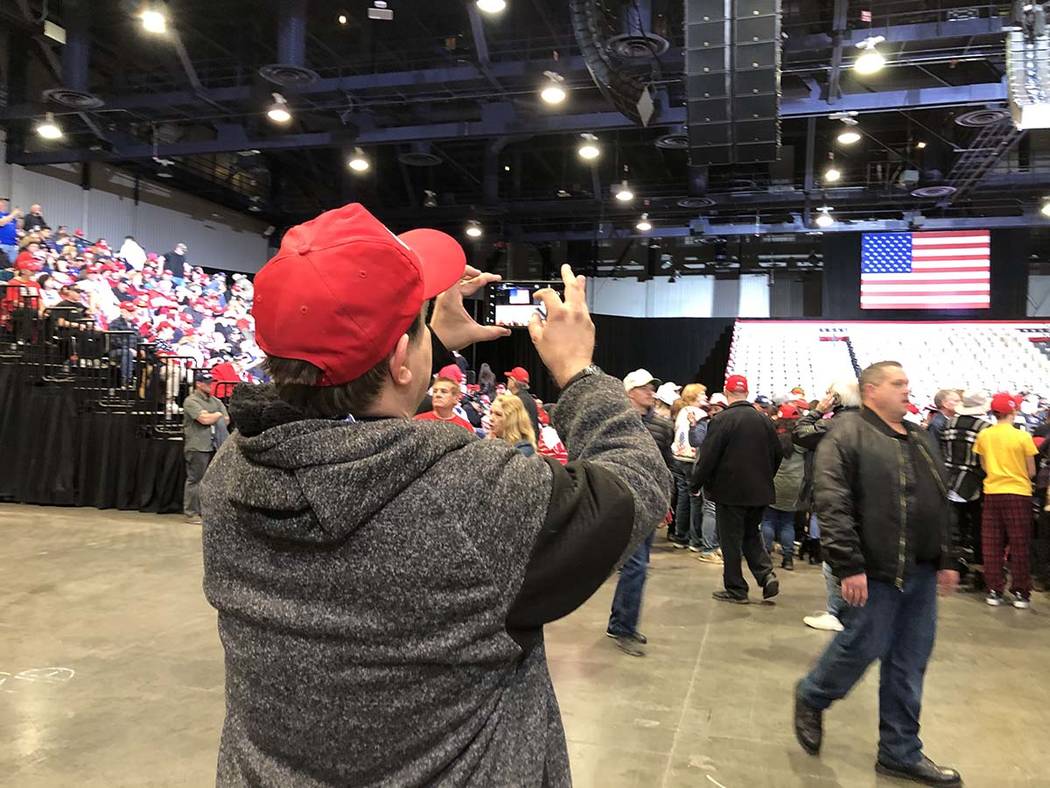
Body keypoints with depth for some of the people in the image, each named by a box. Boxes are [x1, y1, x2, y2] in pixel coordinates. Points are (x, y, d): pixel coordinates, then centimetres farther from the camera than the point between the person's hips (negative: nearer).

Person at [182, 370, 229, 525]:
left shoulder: (215, 401, 17)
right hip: (197, 447, -7)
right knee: (194, 480, -2)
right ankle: (191, 513, 5)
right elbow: (204, 419, -16)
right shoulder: (191, 401, -5)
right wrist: (218, 415, 2)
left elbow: (226, 420, 12)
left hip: (213, 447, 7)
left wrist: (211, 417, -4)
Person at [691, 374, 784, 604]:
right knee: (751, 534, 21)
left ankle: (736, 589, 12)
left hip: (730, 490, -5)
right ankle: (766, 574, 5)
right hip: (759, 490, 6)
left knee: (731, 541, 5)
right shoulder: (763, 419, 3)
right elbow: (778, 454, 10)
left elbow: (708, 456, -16)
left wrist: (696, 484, -4)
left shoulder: (723, 420, -15)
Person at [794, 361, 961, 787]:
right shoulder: (846, 435, -11)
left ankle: (900, 752, 24)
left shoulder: (922, 439, 15)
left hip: (922, 571, 8)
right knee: (863, 647, -1)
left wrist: (947, 559, 15)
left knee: (909, 664, 11)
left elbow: (943, 504, 20)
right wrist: (849, 567, -20)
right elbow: (832, 505, -17)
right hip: (875, 571, -7)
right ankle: (810, 698, 28)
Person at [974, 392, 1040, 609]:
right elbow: (1031, 471, -2)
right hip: (1018, 493, -3)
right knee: (1019, 546, 7)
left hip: (992, 493, 3)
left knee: (992, 545, 9)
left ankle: (994, 591, 12)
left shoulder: (983, 436, -2)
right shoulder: (1023, 437, -11)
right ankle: (1020, 593, 10)